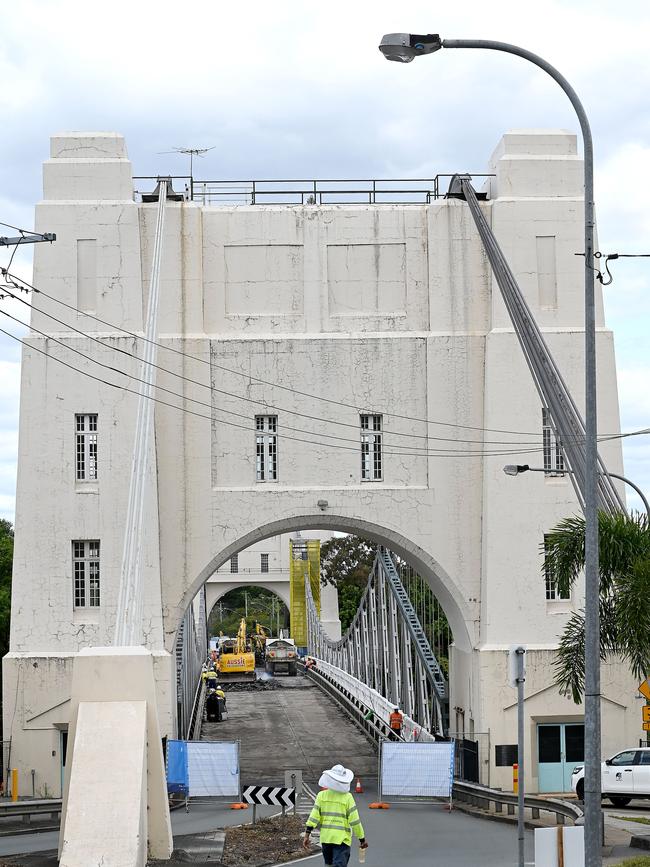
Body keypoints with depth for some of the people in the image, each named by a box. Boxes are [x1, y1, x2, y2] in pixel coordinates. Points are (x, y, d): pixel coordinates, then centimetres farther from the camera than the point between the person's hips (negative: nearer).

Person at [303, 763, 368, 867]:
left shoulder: (322, 795, 0)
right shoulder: (347, 797, -7)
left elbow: (314, 817, -5)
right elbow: (354, 821, -7)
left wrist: (307, 835, -3)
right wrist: (362, 839, 2)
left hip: (325, 838, 4)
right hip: (342, 839, -4)